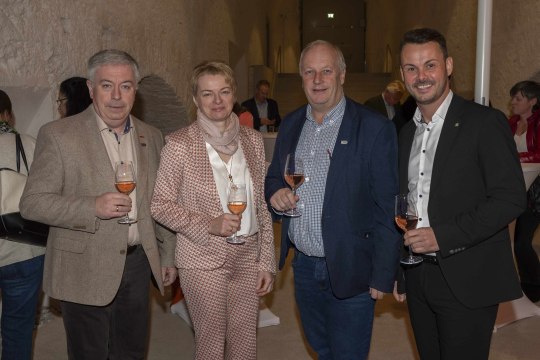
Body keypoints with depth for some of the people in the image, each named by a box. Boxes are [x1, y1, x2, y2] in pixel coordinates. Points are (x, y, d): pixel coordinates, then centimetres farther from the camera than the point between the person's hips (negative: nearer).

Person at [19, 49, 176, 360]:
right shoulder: (58, 135, -9)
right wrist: (93, 207, -24)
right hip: (85, 272, -4)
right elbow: (32, 202, -11)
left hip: (138, 265, 5)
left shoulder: (151, 137, 7)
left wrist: (168, 257, 14)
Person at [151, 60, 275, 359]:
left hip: (248, 257, 4)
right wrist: (209, 225, -18)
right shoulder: (179, 144, -9)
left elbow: (261, 206, 7)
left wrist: (267, 261, 5)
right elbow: (159, 205, -6)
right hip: (203, 259, -4)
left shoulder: (252, 140, 3)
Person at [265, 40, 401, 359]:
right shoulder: (291, 125, 6)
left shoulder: (375, 129, -13)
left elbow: (387, 209, -12)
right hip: (304, 266, 6)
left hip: (350, 272, -5)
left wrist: (383, 276, -14)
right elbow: (274, 176, 17)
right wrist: (275, 191, -7)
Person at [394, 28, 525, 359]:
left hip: (467, 282, -6)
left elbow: (511, 198, -15)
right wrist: (401, 275, 15)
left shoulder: (485, 123, -10)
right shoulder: (407, 133, 11)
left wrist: (442, 236, -21)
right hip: (418, 278, 6)